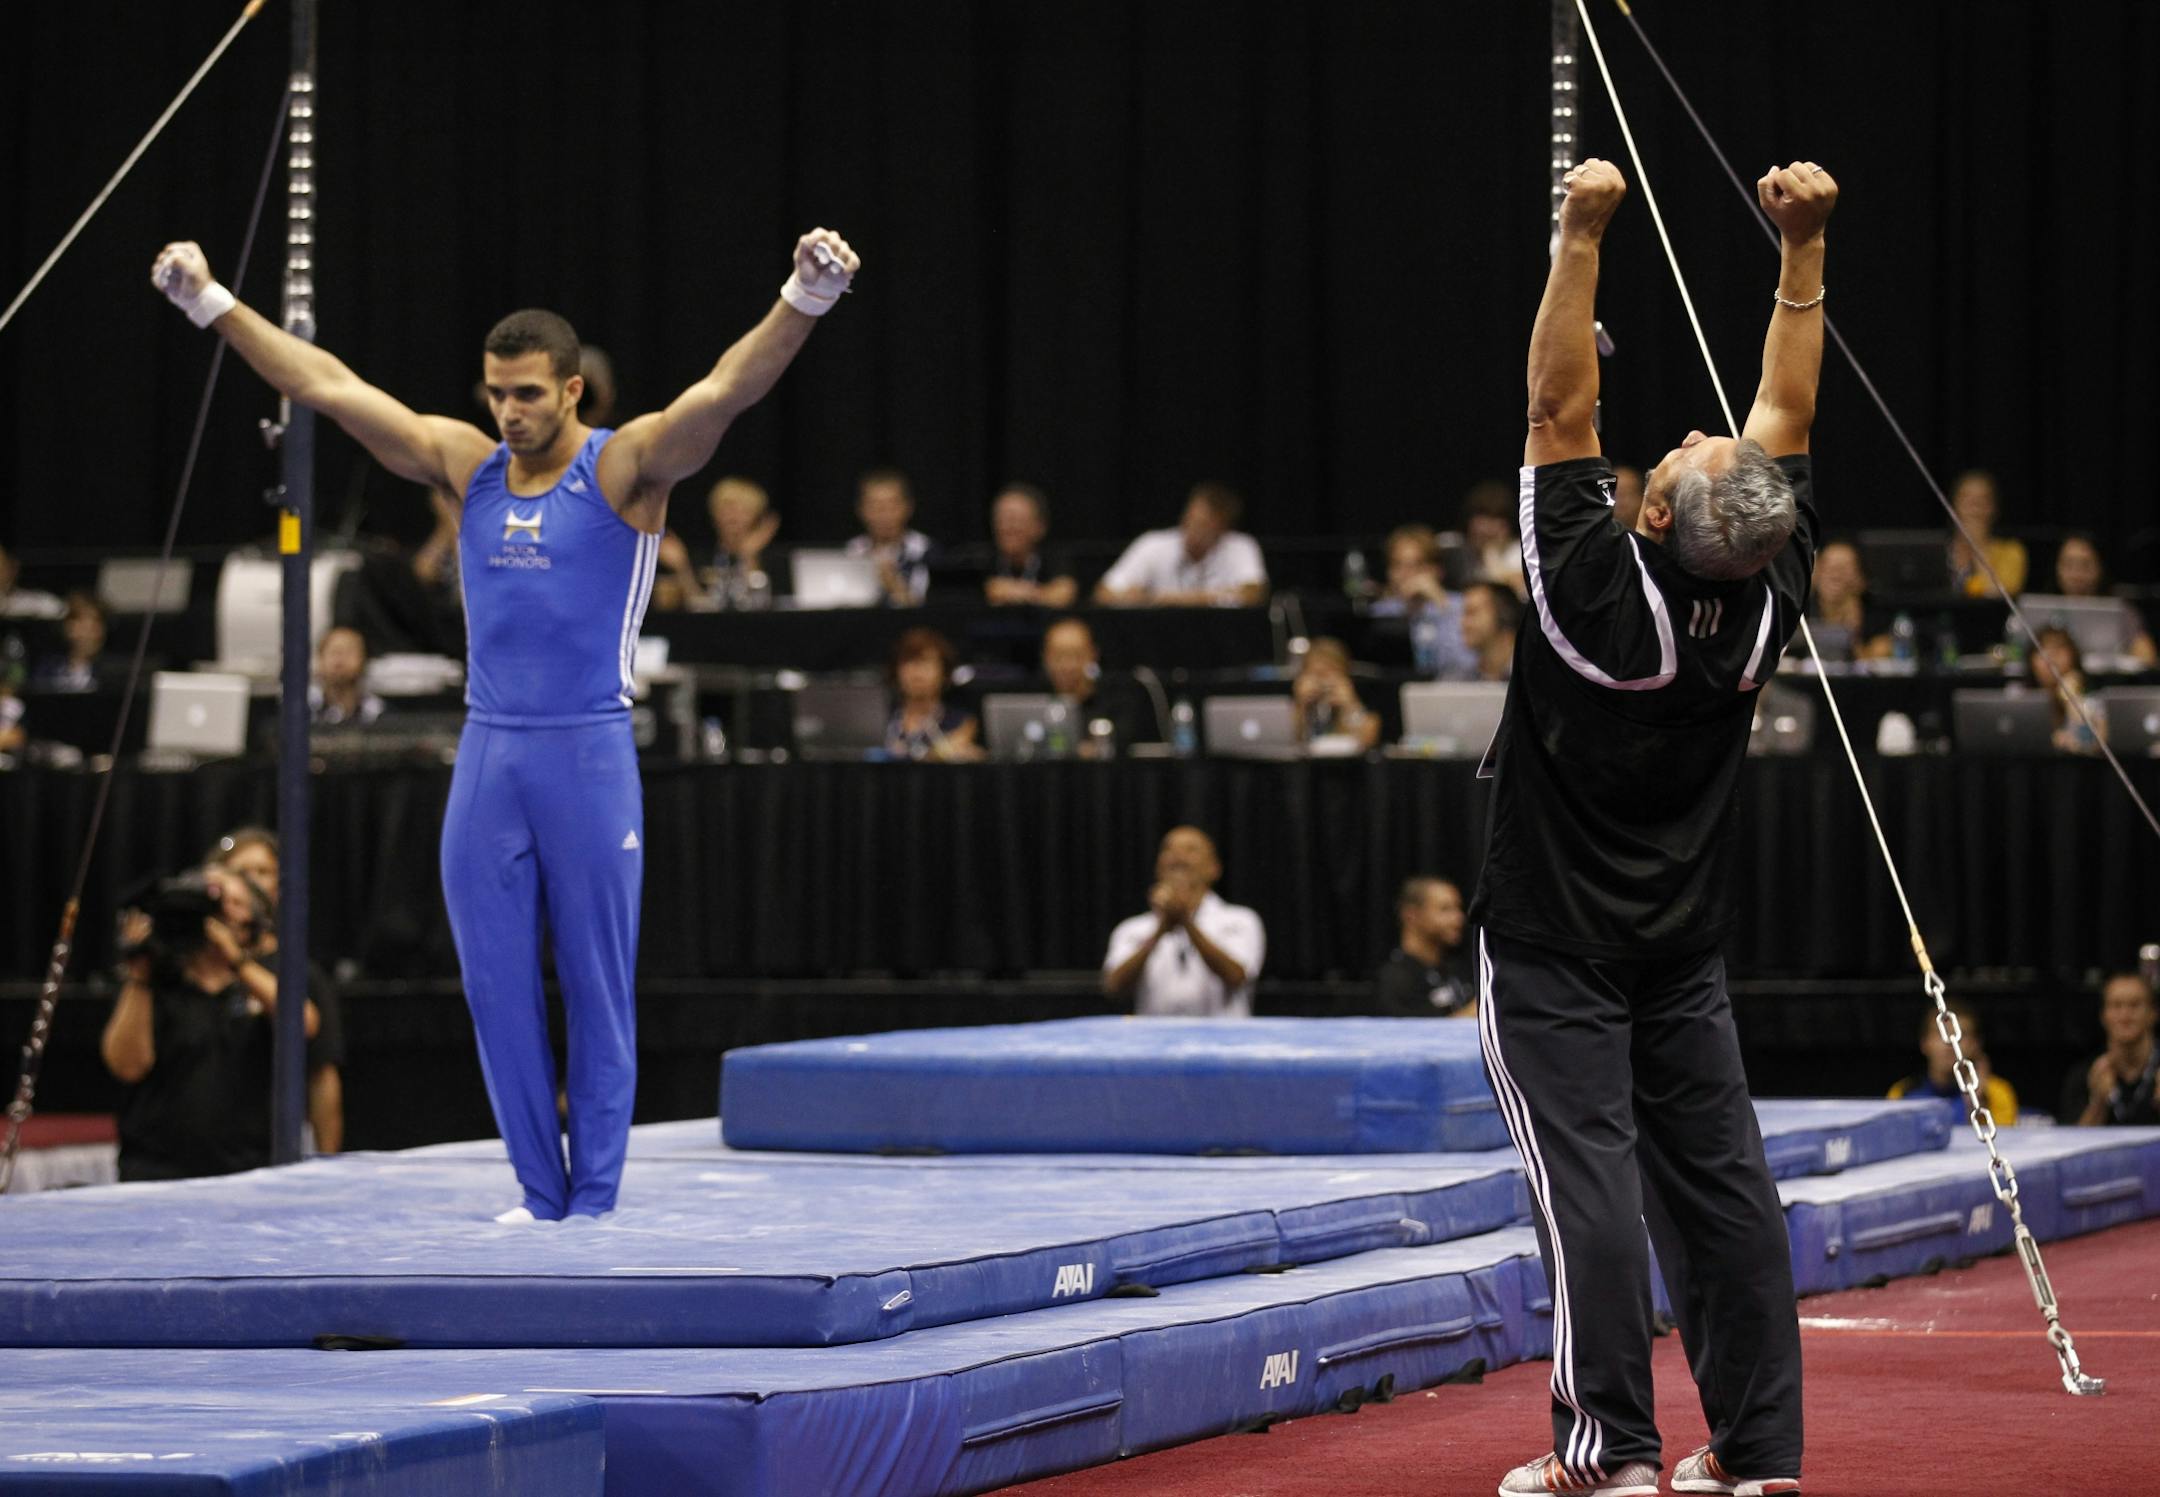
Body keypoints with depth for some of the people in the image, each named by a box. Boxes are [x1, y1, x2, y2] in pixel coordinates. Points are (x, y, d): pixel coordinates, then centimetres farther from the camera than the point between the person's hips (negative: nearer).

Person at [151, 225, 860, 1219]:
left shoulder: (625, 468, -5)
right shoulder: (466, 465, 9)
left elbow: (726, 389, -19)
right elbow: (327, 387, 11)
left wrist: (806, 300, -34)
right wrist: (212, 306, 10)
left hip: (588, 759, -5)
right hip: (486, 755, 5)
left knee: (597, 989, 1)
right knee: (498, 988, 6)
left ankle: (595, 1203, 6)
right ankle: (539, 1192, 15)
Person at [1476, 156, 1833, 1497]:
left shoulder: (1600, 599, -22)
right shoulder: (1768, 607, -9)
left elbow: (1562, 413, -21)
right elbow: (1788, 416, -2)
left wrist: (1584, 235, -22)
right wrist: (1804, 245, -4)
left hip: (1559, 953, -5)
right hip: (1686, 957, 5)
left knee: (1591, 1182, -6)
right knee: (1721, 1181, 5)